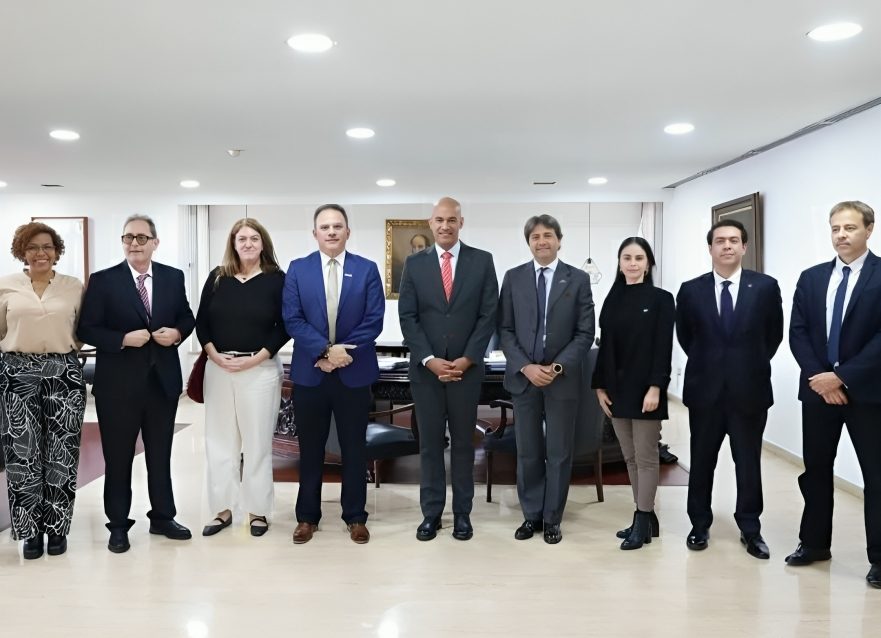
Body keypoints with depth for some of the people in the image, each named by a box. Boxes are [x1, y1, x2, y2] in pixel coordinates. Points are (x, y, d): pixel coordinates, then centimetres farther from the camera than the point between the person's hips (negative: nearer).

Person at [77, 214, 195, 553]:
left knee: (161, 453, 15)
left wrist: (177, 332, -10)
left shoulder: (173, 277, 3)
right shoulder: (103, 280, -6)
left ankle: (163, 517, 29)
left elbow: (186, 317, 11)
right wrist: (124, 339, -21)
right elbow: (86, 329, -7)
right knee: (118, 457, 9)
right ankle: (118, 525, 24)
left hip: (163, 379, 3)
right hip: (118, 383, -3)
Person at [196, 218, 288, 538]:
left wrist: (255, 358, -12)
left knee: (257, 442, 3)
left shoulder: (277, 280, -2)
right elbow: (201, 322, 8)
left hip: (260, 369, -3)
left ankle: (257, 511, 14)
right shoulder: (217, 277, 7)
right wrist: (215, 355, -7)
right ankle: (222, 509, 19)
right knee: (219, 439, 7)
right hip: (218, 368, 3)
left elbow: (284, 328, -4)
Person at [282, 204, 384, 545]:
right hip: (309, 372, 0)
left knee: (354, 448, 9)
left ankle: (355, 517, 21)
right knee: (310, 449, 10)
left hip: (354, 372, 0)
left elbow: (374, 320, -5)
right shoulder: (297, 269, 3)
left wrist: (345, 351, -15)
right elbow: (292, 319, -5)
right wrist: (325, 350, -17)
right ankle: (307, 516, 23)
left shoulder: (367, 269, 2)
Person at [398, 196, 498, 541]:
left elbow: (488, 315, -2)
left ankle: (462, 513, 20)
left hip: (466, 367, 0)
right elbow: (407, 317, 0)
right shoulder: (414, 263, 3)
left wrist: (466, 359, -10)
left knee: (463, 442, 9)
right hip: (426, 368, 1)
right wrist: (429, 359, -10)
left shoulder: (482, 261, 1)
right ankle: (431, 513, 18)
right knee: (430, 442, 7)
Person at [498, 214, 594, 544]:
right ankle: (531, 515, 23)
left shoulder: (578, 279, 1)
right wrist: (526, 367, -12)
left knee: (559, 453, 7)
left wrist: (558, 367, -13)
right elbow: (505, 330, 1)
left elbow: (585, 333, -2)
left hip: (563, 379, -1)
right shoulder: (513, 277, 3)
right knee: (527, 453, 9)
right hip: (523, 377, 1)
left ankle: (552, 519, 20)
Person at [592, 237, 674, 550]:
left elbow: (663, 348, -9)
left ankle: (643, 521, 10)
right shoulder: (613, 300, 10)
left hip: (645, 388, -5)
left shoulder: (661, 299, -3)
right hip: (617, 389, 5)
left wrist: (655, 387, -17)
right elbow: (605, 346, 10)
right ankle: (646, 516, 21)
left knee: (646, 457, 2)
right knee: (630, 457, 11)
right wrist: (600, 385, 5)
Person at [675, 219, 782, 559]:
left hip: (750, 389, -1)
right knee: (701, 462, 11)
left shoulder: (766, 286, -2)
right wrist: (707, 363, 10)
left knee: (749, 464, 9)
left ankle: (750, 529, 24)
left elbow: (774, 334, 7)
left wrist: (752, 365, 7)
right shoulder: (691, 290, 0)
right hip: (705, 389, 1)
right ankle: (700, 525, 25)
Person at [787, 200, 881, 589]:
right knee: (816, 469, 12)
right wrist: (818, 376, -9)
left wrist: (842, 376, -16)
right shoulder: (811, 278, 8)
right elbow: (797, 333, 4)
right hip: (818, 388, 4)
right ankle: (814, 543, 26)